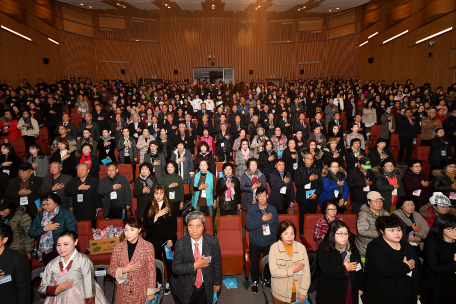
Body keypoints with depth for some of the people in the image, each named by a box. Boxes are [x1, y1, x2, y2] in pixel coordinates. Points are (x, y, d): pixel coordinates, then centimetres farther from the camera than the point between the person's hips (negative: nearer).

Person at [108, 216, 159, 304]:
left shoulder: (148, 246, -10)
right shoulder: (118, 248, -2)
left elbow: (151, 271, -6)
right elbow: (111, 270, 3)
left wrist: (151, 293, -4)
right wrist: (124, 270, -16)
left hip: (141, 293, -2)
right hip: (123, 293, 2)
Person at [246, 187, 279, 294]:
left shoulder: (273, 209, -4)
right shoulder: (252, 209, -11)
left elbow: (277, 225, 5)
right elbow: (248, 225, -20)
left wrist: (275, 239, 1)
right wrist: (262, 219, -26)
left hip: (269, 242, 2)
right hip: (255, 242, -1)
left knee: (269, 262, 16)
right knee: (254, 264, 10)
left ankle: (267, 279, 42)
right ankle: (255, 282, 34)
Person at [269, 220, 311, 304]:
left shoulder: (301, 247, -8)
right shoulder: (274, 248, -13)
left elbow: (306, 271, -7)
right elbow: (273, 272, -17)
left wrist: (303, 292, -9)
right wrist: (292, 270, -18)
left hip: (298, 292, 2)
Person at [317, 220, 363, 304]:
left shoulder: (352, 247, 6)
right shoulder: (324, 248, -13)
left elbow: (359, 267, 11)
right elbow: (326, 271, -22)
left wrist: (360, 288, 10)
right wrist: (345, 268, -13)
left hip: (351, 291, 5)